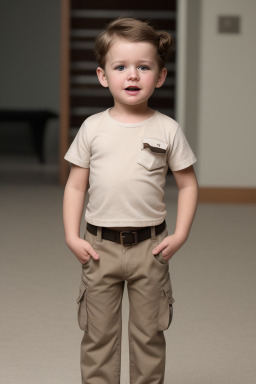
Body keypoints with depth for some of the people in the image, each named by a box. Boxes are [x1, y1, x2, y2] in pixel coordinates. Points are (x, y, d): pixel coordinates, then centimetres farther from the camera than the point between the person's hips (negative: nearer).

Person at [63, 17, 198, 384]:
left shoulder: (167, 129, -2)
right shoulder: (92, 128, 0)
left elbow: (188, 184, 4)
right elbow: (75, 185, 4)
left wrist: (180, 236, -4)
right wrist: (72, 236, -5)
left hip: (150, 247, 0)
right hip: (100, 247, 1)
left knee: (149, 334, 10)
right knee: (98, 334, 8)